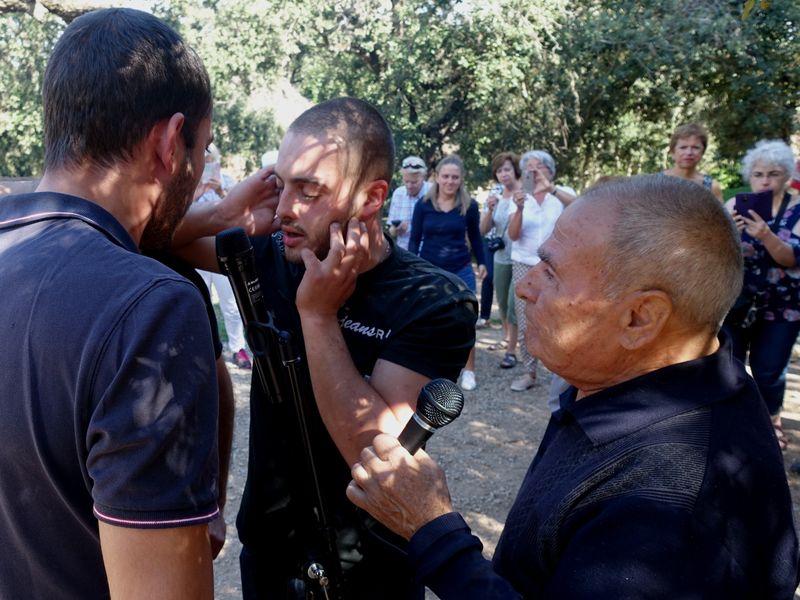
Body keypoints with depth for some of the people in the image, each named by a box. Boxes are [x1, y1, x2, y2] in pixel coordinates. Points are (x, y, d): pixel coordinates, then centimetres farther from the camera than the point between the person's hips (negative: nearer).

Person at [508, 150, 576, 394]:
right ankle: (529, 372, 13)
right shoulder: (520, 197, 6)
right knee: (524, 324, 3)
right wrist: (520, 208, -22)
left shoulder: (562, 193, 2)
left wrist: (551, 188, -32)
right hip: (524, 265, 2)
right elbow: (513, 235, -6)